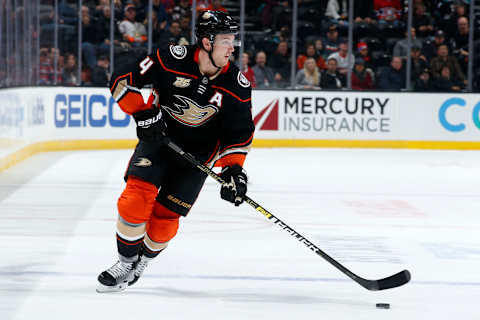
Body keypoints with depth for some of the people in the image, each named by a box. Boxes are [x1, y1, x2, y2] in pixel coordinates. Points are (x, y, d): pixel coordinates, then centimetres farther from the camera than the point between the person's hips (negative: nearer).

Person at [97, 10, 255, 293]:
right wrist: (143, 113, -22)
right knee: (137, 196, -18)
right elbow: (123, 79, -14)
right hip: (157, 138, -1)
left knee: (165, 215, -3)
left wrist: (233, 169, -17)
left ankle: (143, 261, 25)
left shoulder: (237, 86, -14)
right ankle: (126, 261, 1)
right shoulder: (172, 61, -21)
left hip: (197, 154, 1)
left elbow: (240, 133, -5)